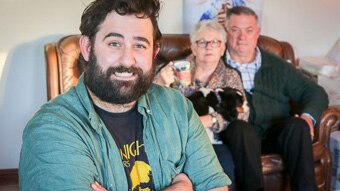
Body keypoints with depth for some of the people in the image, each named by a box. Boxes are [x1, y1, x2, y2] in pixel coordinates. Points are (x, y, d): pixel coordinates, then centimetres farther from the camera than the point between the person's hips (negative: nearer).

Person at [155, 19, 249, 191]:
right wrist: (162, 83, -17)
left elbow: (241, 112, -1)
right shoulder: (177, 69, 12)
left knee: (224, 162, -30)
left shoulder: (230, 76, 14)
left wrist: (209, 120, -17)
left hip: (212, 139, 1)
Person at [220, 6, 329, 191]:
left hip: (277, 134, 2)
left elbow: (316, 92, 15)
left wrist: (307, 117, -6)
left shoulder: (277, 66, 18)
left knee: (297, 125, -29)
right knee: (241, 128, -35)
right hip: (238, 135, -2)